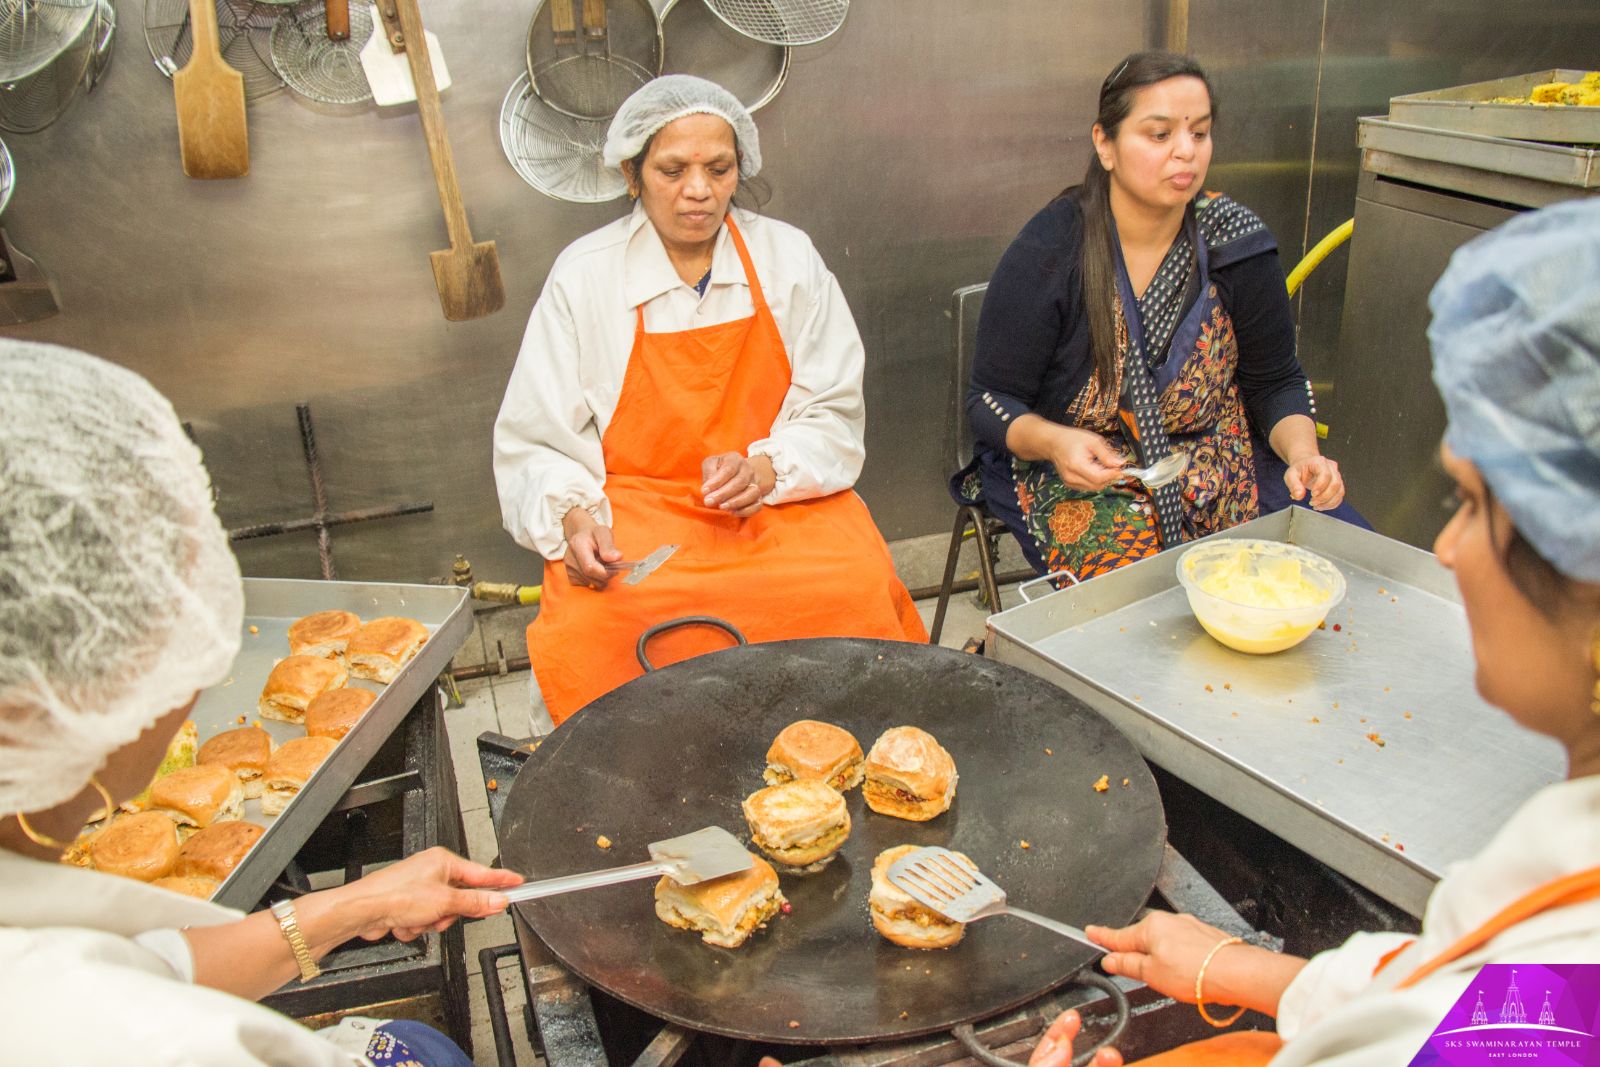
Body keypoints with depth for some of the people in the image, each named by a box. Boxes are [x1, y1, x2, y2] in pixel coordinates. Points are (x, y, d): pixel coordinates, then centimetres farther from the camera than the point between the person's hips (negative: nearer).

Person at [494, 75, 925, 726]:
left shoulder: (787, 257, 6)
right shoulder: (584, 275, 2)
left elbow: (835, 413, 6)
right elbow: (535, 443, 4)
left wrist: (765, 470, -13)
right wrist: (575, 517, -16)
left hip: (782, 503, 1)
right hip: (638, 508, 0)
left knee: (859, 592, -28)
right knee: (590, 625, -31)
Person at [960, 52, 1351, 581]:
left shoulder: (1236, 241, -2)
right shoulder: (1046, 253, -13)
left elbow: (1275, 382, 8)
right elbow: (991, 400, -9)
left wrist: (1303, 453, -13)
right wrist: (1054, 442, -30)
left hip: (1222, 467, 5)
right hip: (1080, 478, -4)